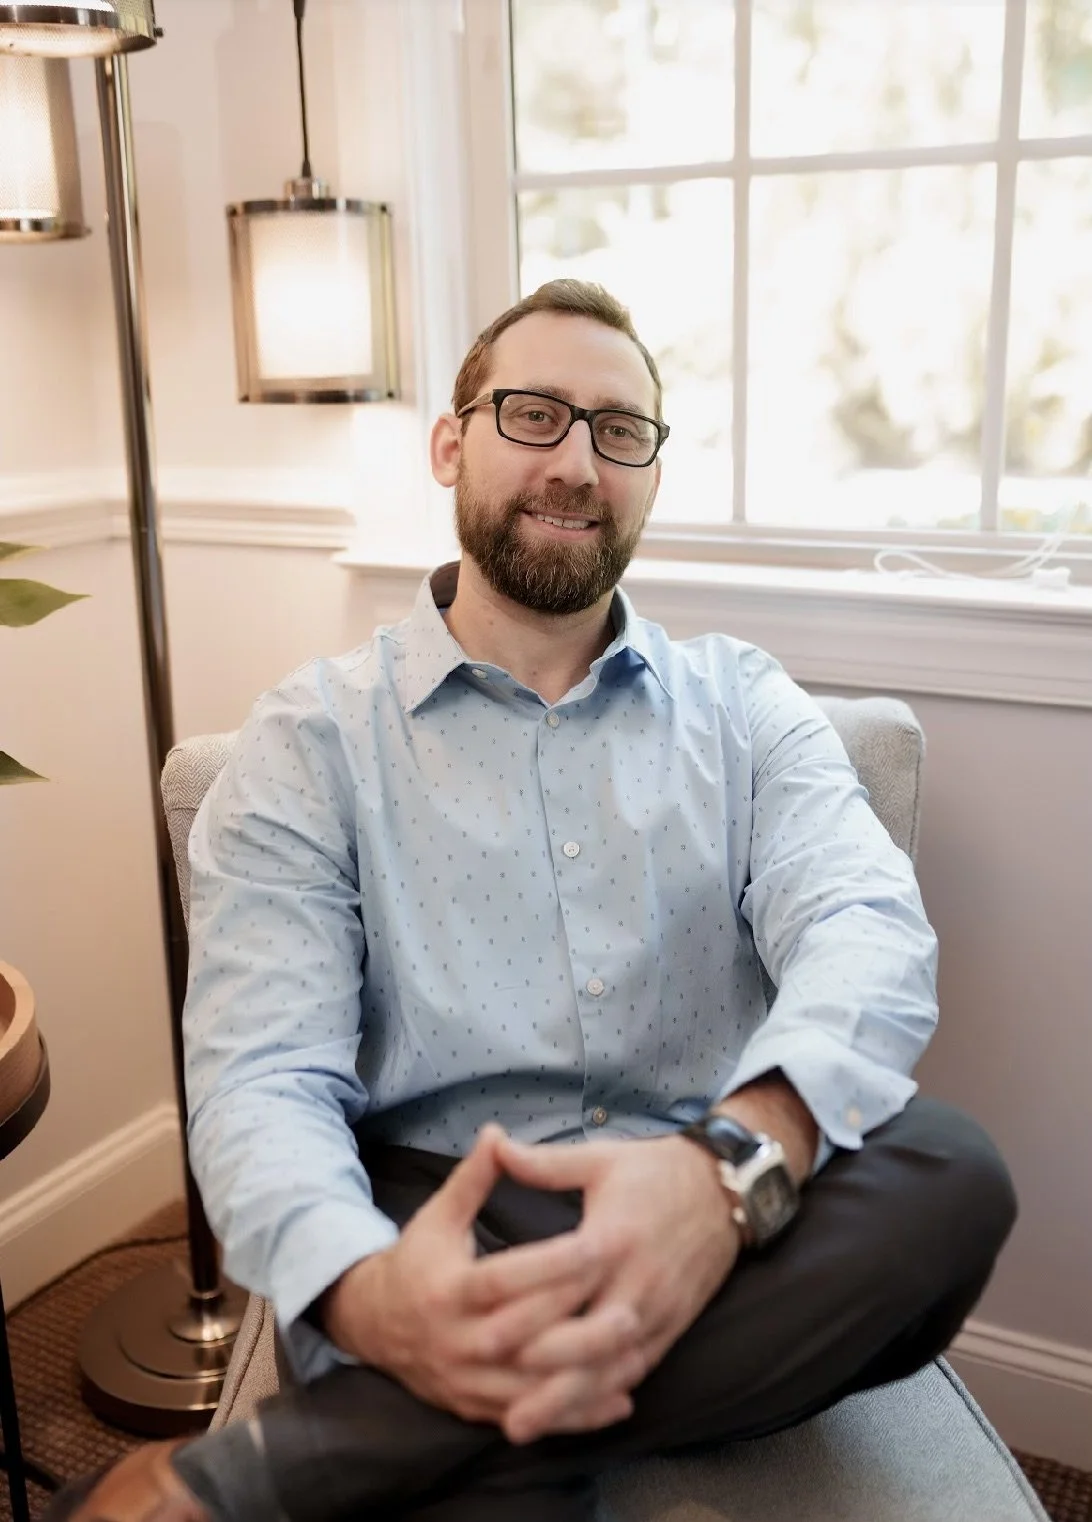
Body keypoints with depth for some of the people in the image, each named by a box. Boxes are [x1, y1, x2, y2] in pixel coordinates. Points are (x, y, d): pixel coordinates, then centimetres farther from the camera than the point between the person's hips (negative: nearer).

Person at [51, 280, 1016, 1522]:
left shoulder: (742, 705, 11)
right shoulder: (312, 739, 5)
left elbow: (867, 930, -9)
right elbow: (264, 1075, -6)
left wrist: (735, 1163, -32)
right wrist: (362, 1288, -30)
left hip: (718, 1236, 6)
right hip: (437, 1240, -5)